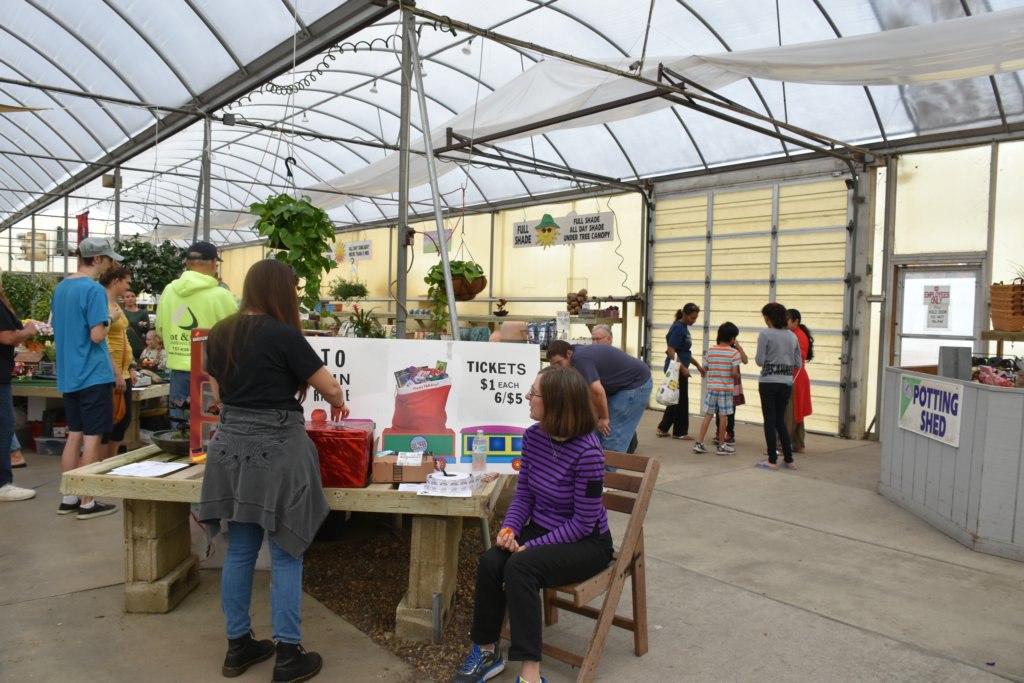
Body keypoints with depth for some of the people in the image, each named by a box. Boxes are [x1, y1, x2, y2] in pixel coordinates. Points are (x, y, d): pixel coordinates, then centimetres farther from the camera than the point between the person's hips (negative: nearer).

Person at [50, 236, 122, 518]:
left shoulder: (59, 288, 11)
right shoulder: (94, 289, -16)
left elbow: (57, 334, 18)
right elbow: (97, 335, -19)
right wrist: (109, 320, -2)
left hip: (68, 375, 8)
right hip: (93, 375, -8)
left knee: (74, 436, 15)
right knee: (92, 438, -1)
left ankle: (69, 497, 21)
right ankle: (87, 502, 6)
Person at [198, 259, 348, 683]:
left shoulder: (220, 334, 7)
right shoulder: (283, 335, -14)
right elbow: (329, 386, -6)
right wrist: (338, 403, 15)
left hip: (232, 445, 7)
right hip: (276, 449, -7)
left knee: (239, 550, 15)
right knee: (286, 554, 4)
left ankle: (238, 646, 27)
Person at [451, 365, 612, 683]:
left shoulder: (587, 451, -25)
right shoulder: (533, 437, -5)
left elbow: (584, 521, -21)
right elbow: (524, 493, 4)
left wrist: (532, 547, -23)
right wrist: (509, 529, -14)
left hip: (586, 543, -6)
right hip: (542, 529, 6)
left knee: (519, 567, -31)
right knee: (490, 562, -20)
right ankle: (486, 651, 2)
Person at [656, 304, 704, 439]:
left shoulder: (684, 327, 14)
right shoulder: (678, 328, -15)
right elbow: (671, 351, -22)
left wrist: (698, 365, 22)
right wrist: (682, 368, -25)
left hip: (680, 369, 9)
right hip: (676, 369, -9)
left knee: (676, 400, 13)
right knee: (681, 401, 0)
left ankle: (662, 428, 20)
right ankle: (680, 432, 11)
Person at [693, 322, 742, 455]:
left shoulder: (710, 351, 0)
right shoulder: (734, 352, -10)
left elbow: (705, 368, 3)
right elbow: (735, 373, -14)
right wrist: (736, 381, 5)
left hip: (712, 387, 3)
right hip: (726, 388, -3)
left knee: (708, 415, 9)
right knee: (723, 417, 5)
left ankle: (699, 443, 9)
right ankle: (721, 446, 13)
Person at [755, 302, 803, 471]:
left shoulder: (765, 334, -10)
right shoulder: (792, 336, 6)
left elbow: (760, 361, -12)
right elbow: (798, 363, 9)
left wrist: (756, 358, 9)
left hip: (769, 382, -5)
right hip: (786, 382, 5)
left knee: (770, 421, 4)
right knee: (780, 420, 16)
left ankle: (772, 461, 8)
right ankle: (789, 459, 17)